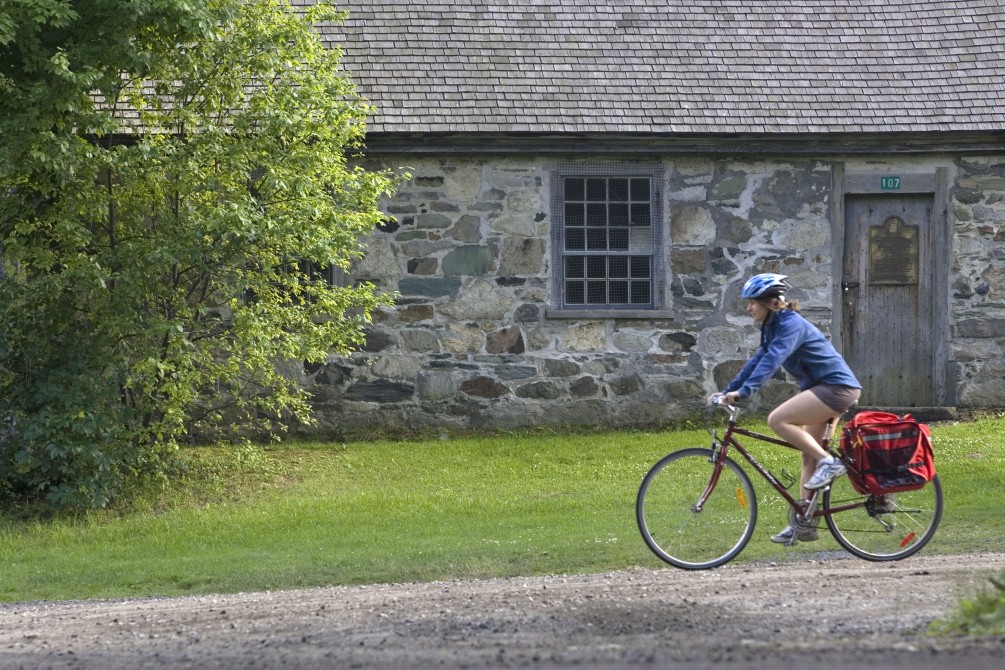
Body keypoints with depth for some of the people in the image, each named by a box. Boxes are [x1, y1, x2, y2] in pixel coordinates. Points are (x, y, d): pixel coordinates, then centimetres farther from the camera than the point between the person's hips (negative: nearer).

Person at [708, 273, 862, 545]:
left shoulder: (791, 324, -17)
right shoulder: (773, 327, 13)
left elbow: (772, 360, -30)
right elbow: (758, 360, 16)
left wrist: (743, 391, -39)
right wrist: (727, 390, 9)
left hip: (837, 387, -11)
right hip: (824, 388, 11)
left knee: (777, 420, -22)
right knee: (808, 456, 10)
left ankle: (828, 462, -15)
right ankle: (804, 524, 12)